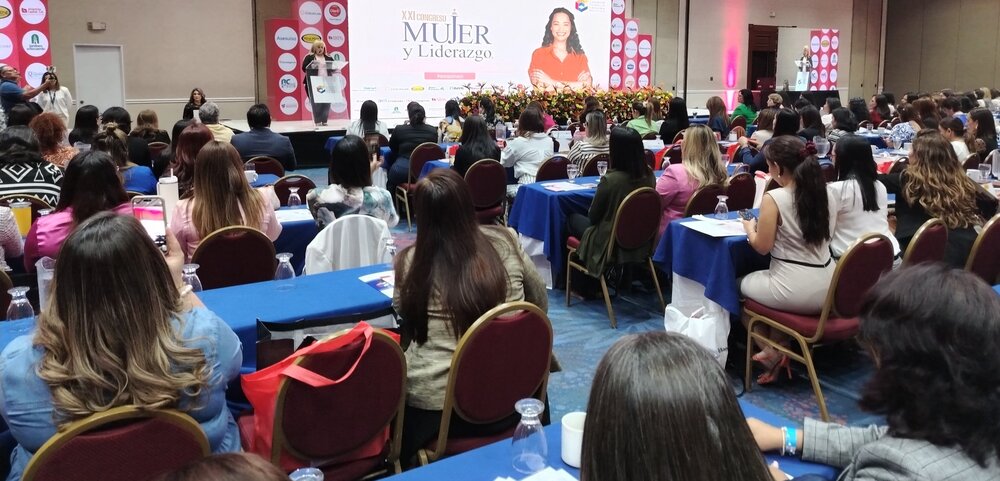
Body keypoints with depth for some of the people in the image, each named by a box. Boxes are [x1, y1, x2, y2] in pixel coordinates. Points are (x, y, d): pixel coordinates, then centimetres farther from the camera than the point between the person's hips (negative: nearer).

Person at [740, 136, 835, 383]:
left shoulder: (774, 198, -16)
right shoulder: (825, 194, 4)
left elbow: (762, 247, -11)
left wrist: (749, 228, 10)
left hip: (794, 291, -7)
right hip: (828, 289, 7)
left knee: (741, 284, 23)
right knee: (766, 280, 33)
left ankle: (772, 351, 26)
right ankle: (778, 350, 29)